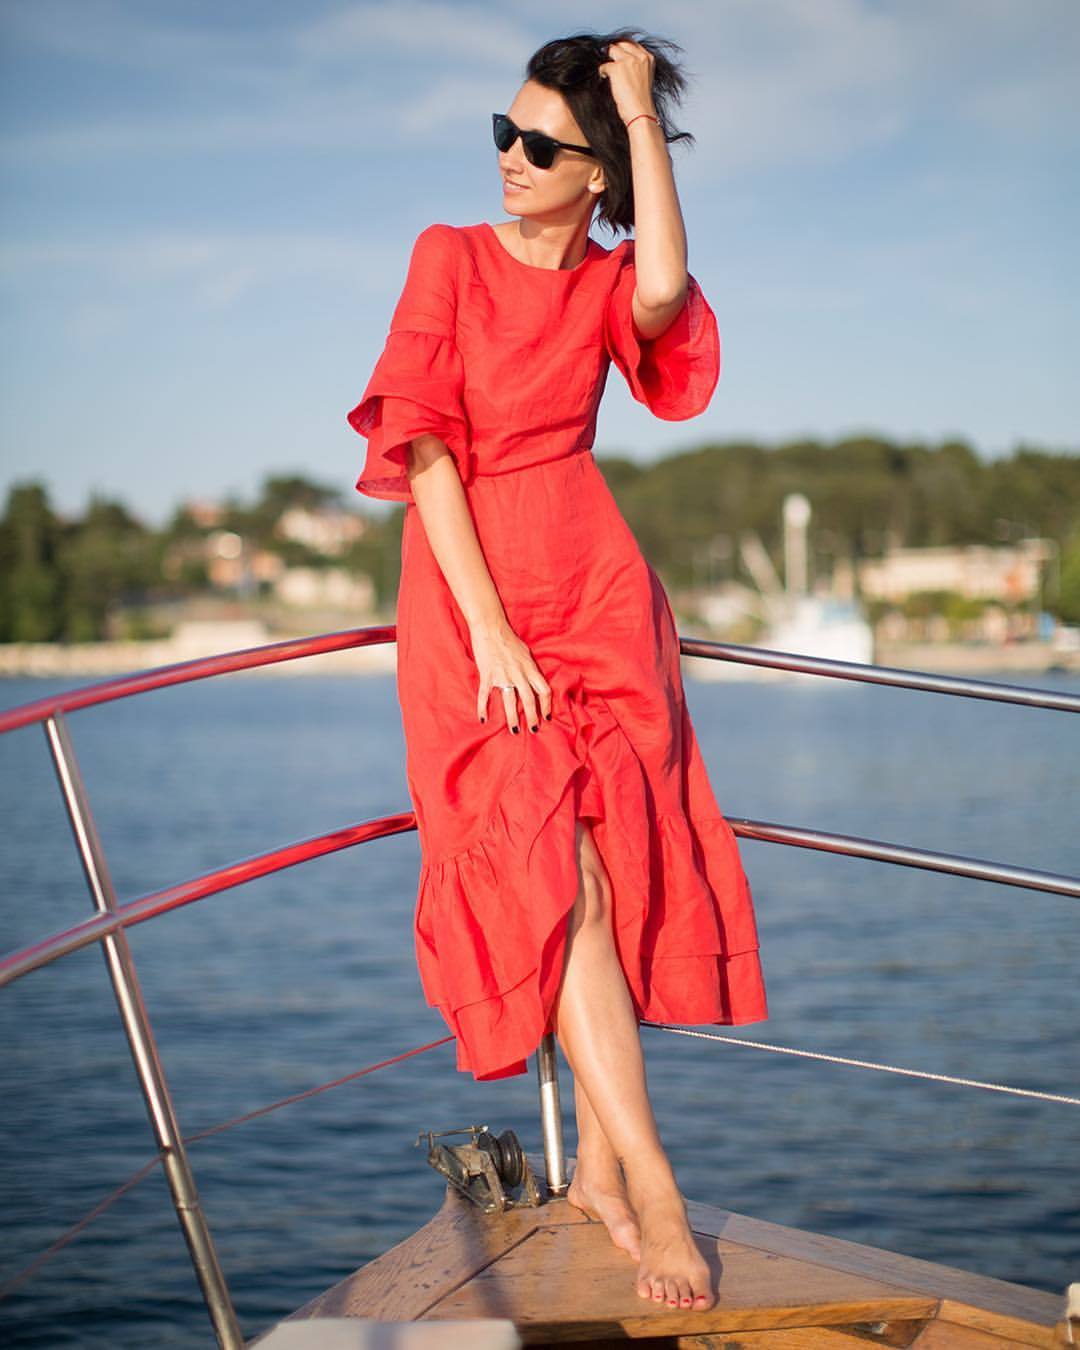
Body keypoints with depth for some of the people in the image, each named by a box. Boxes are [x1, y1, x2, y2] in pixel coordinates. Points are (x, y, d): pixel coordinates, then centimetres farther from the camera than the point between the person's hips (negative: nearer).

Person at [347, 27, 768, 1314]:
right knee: (553, 881, -11)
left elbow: (666, 291, -20)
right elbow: (425, 446, -6)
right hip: (471, 600, -2)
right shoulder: (450, 256, 2)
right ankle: (653, 1192, -11)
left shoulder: (610, 284, 7)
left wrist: (645, 114, -11)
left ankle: (597, 1163, 10)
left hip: (597, 592, 2)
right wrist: (488, 628, -14)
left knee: (611, 875, -3)